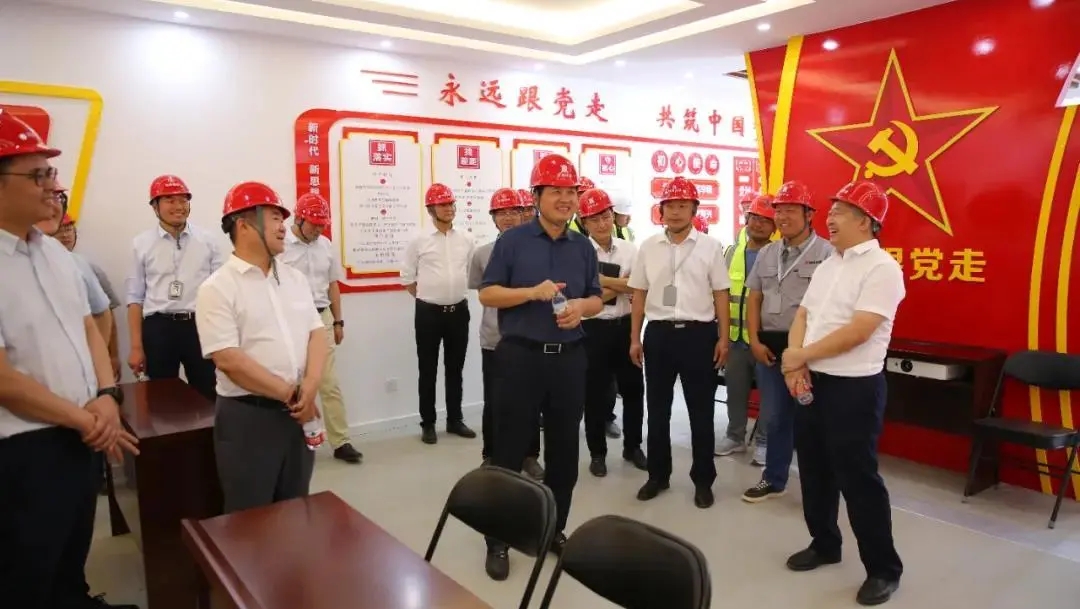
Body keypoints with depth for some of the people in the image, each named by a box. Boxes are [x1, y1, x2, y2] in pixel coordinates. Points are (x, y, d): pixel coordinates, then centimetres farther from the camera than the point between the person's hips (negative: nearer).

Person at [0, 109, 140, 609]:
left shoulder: (56, 252, 6)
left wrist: (107, 397, -6)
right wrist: (87, 421, -13)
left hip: (79, 438, 7)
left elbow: (88, 328, 11)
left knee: (70, 561, 25)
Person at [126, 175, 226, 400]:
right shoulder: (142, 244, 3)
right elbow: (135, 298, 4)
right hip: (158, 328, 0)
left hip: (201, 326, 0)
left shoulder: (208, 241, 3)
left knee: (207, 396, 8)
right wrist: (136, 347, 0)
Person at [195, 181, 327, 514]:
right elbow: (228, 359, -17)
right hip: (247, 417, -5)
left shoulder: (295, 277, 10)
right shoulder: (217, 288, -9)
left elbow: (317, 333, 5)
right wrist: (289, 393, -15)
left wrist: (310, 386, -12)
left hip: (300, 412, 6)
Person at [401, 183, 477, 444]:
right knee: (428, 370, 6)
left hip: (459, 311, 3)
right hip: (428, 312, -3)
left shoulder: (466, 240, 4)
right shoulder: (419, 241, -5)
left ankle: (455, 419, 25)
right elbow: (407, 278, 2)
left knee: (455, 368, 12)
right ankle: (428, 423, 17)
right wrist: (426, 297, 4)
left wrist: (457, 294, 10)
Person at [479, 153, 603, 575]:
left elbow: (598, 300, 14)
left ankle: (555, 529, 30)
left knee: (564, 448, 13)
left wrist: (581, 306, -9)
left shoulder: (583, 247, 10)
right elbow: (487, 294, -5)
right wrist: (534, 292, -18)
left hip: (570, 357, 4)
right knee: (509, 449, 3)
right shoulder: (512, 240, -2)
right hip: (521, 355, -4)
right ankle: (498, 537, 17)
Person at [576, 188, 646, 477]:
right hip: (594, 329, -3)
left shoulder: (629, 249, 2)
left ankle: (632, 446, 33)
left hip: (625, 326, 4)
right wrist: (620, 286, -14)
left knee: (633, 387, 14)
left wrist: (602, 280, -18)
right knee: (595, 392, 8)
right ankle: (597, 453, 24)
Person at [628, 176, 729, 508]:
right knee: (657, 409, 12)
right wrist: (635, 338, 6)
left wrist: (723, 338, -3)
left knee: (701, 411, 7)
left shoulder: (710, 247, 0)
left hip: (698, 333, -2)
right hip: (658, 333, 2)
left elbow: (721, 294, 2)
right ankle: (658, 475, 27)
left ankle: (703, 480, 22)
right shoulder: (648, 247, 5)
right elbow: (639, 295, 8)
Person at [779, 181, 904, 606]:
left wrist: (800, 355, -15)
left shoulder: (881, 268, -14)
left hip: (854, 388, -8)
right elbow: (803, 316, 10)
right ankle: (824, 544, 35)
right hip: (811, 382, 8)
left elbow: (858, 331, -22)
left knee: (858, 479, 0)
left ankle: (884, 569, 18)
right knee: (814, 471, 16)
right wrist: (796, 365, -7)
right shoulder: (828, 265, 13)